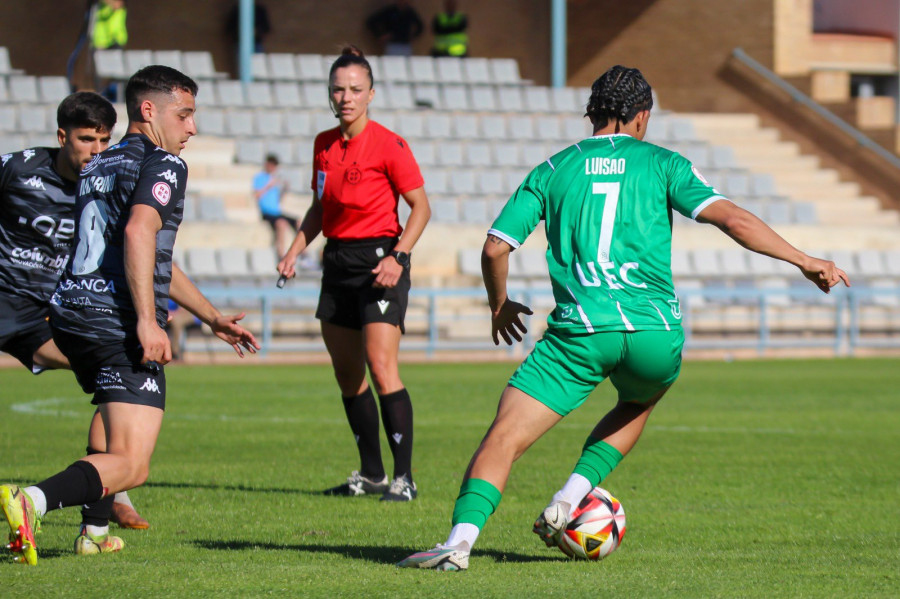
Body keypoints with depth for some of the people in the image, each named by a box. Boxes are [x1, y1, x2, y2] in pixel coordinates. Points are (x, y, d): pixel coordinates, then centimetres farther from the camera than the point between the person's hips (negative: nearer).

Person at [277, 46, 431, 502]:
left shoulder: (389, 146, -11)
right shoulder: (324, 145, 9)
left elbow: (420, 208, -7)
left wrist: (398, 257, -19)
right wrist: (293, 252, 8)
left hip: (379, 260, -7)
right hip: (338, 260, 7)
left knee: (382, 369, -16)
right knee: (347, 374, 10)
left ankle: (404, 477, -15)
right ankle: (370, 473, 21)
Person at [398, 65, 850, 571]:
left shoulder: (552, 171, 15)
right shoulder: (661, 164, 11)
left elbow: (495, 248, 12)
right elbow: (730, 218, -1)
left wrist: (500, 304, 31)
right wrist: (803, 260, 3)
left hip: (578, 331, -1)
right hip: (654, 333, 1)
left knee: (504, 438, -3)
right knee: (637, 406, 33)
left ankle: (461, 540, -25)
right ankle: (571, 499, 14)